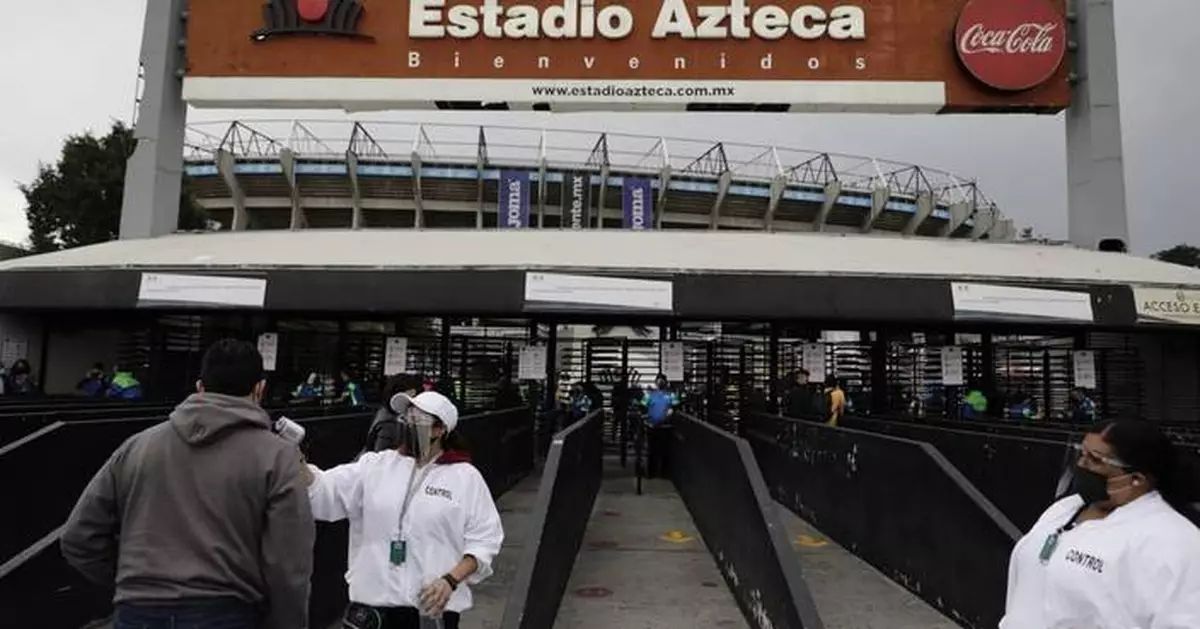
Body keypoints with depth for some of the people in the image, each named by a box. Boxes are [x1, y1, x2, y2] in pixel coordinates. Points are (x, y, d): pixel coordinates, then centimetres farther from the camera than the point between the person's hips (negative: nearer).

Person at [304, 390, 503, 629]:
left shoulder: (466, 477, -3)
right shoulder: (375, 465, 4)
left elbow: (484, 539, -4)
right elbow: (323, 490, -5)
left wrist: (451, 580, -15)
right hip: (373, 601, 2)